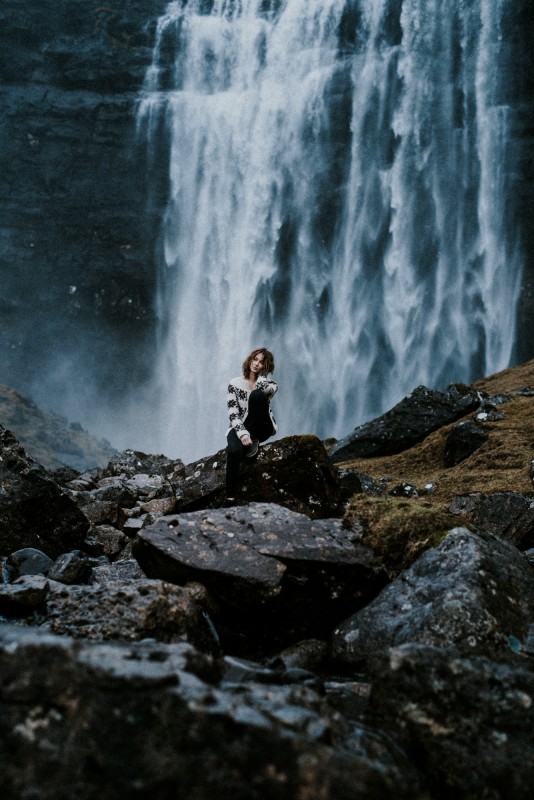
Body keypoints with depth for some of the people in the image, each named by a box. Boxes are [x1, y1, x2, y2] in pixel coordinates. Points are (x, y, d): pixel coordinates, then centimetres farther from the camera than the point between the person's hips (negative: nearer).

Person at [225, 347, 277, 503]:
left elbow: (273, 388, -21)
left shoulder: (266, 384, 7)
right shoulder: (235, 384, 3)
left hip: (261, 429, 1)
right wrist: (242, 433, -25)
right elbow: (233, 414, -7)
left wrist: (259, 374, -1)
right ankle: (230, 498, -34)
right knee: (234, 450, -37)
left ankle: (253, 440, -20)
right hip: (240, 428, 0)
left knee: (257, 395, -27)